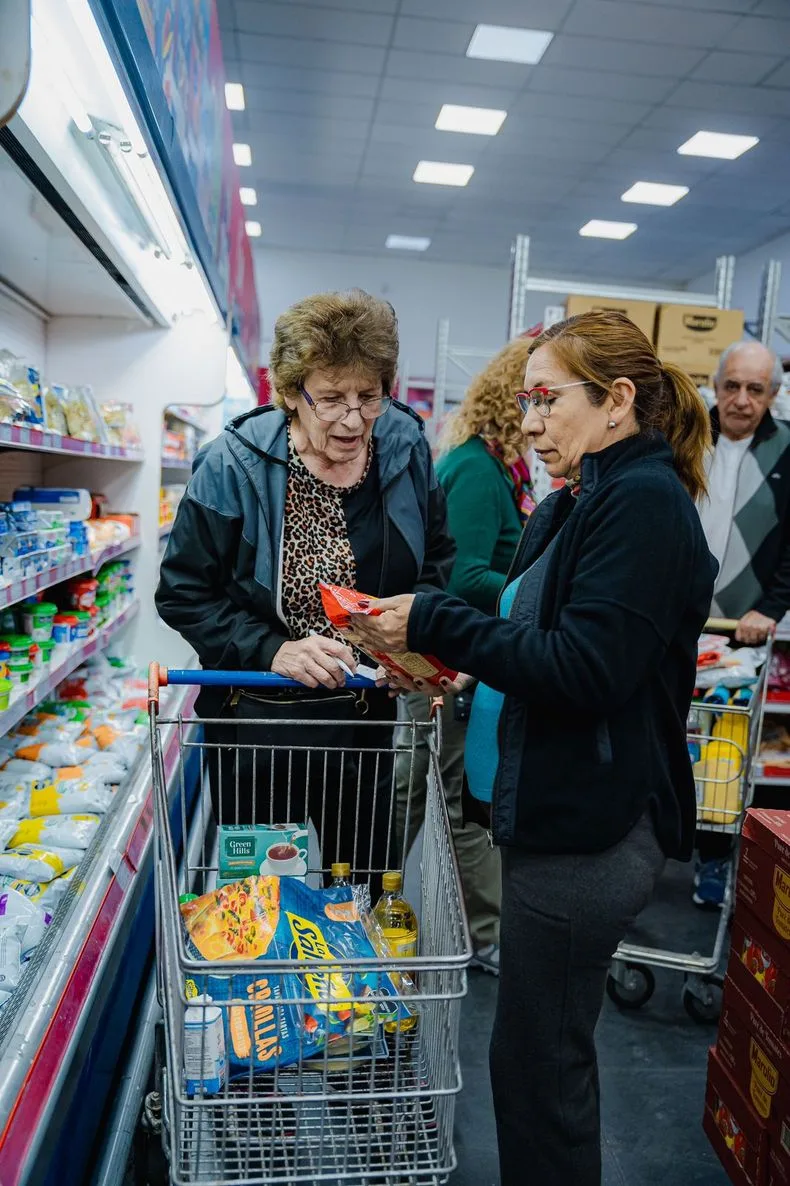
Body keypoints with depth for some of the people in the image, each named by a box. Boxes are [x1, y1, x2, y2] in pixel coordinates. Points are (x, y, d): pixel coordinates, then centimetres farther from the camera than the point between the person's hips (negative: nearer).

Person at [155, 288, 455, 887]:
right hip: (257, 721, -3)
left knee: (365, 886, 21)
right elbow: (184, 592, -10)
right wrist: (271, 651, -22)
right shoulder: (235, 463, -15)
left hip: (368, 720, 3)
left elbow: (438, 561, 8)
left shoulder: (406, 446, -5)